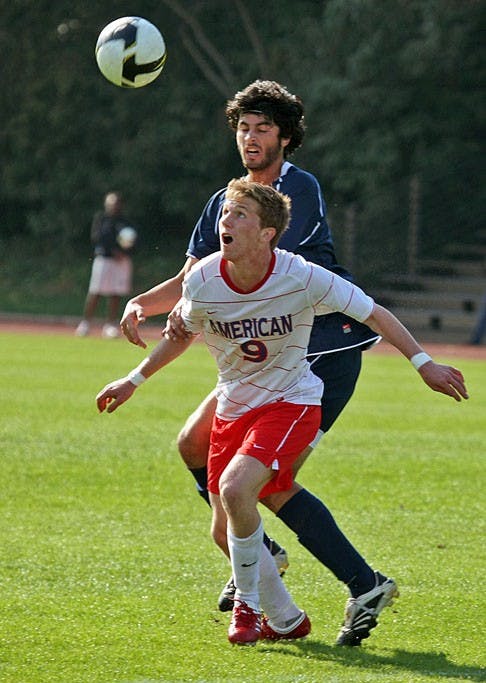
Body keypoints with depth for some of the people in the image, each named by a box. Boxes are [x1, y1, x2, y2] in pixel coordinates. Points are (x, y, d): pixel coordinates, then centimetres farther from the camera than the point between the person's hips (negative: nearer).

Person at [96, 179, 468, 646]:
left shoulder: (302, 278, -22)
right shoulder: (202, 282, -13)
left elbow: (373, 314, -7)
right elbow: (183, 334, 11)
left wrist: (423, 364, -5)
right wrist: (134, 380, 17)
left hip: (291, 403, -5)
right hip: (233, 409, 5)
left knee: (235, 489, -28)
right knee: (225, 531, 3)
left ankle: (247, 606, -5)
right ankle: (285, 619, 27)